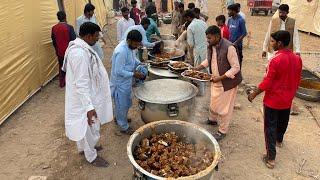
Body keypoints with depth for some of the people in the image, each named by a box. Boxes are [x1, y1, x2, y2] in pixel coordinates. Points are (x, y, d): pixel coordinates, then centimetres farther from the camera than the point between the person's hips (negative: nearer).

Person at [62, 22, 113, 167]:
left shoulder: (79, 46, 4)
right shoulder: (80, 53, -29)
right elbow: (81, 83, -31)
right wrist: (89, 107, -29)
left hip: (84, 95, 10)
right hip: (85, 97, -10)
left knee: (84, 126, 26)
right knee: (90, 127, 9)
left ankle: (83, 147, 48)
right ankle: (91, 156, 29)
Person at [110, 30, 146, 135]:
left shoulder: (130, 46, -2)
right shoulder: (121, 51, -31)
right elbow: (119, 71, -29)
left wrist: (139, 64, 0)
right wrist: (134, 74, -26)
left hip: (127, 81, 9)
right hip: (121, 83, -9)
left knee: (127, 103, 25)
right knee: (122, 105, 8)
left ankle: (120, 118, 47)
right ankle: (124, 127, 26)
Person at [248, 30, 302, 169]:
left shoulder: (276, 60, -24)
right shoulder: (297, 59, -3)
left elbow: (267, 82, -21)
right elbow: (297, 81, 7)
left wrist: (254, 94, -8)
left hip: (273, 100, -7)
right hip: (287, 100, 7)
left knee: (270, 127, 4)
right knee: (282, 122, 27)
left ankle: (271, 158, 10)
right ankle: (279, 140, 54)